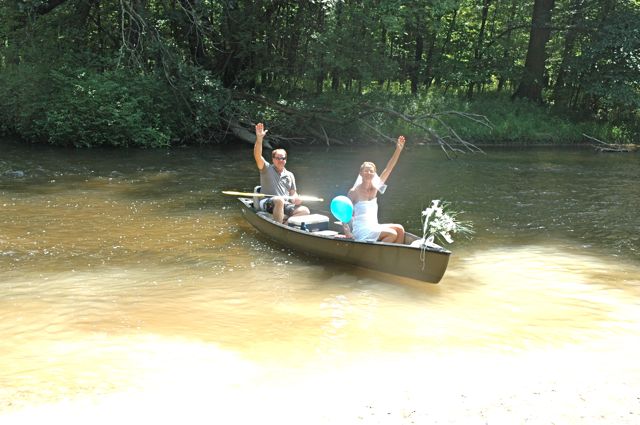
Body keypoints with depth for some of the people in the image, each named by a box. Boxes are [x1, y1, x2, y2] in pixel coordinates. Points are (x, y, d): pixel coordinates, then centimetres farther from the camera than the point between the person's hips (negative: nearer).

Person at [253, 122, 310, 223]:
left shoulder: (289, 175, 20)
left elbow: (293, 193, 21)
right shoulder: (267, 169, 5)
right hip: (267, 204, -5)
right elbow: (257, 156, -13)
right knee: (279, 200, -39)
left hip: (285, 205, 5)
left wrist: (296, 199, -6)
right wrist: (259, 138, -28)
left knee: (304, 210, -20)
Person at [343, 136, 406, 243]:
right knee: (392, 234, -21)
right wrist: (347, 232, -23)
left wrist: (398, 150, 0)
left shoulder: (375, 188, 9)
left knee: (400, 229, -7)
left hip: (374, 227, 7)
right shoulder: (354, 192, -8)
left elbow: (388, 169, 5)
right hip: (361, 231, -7)